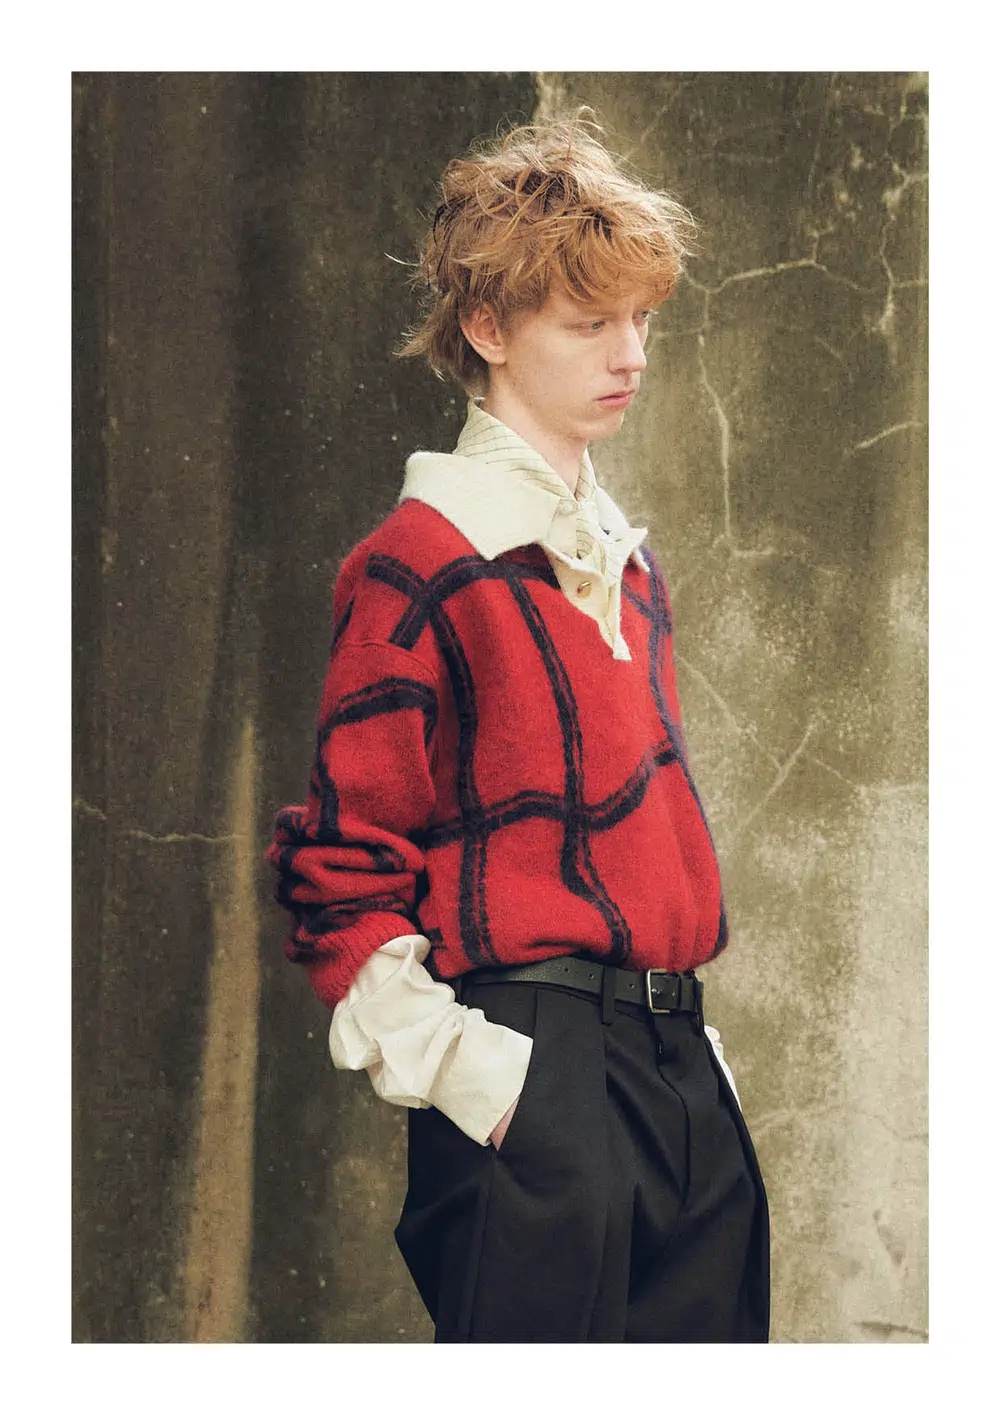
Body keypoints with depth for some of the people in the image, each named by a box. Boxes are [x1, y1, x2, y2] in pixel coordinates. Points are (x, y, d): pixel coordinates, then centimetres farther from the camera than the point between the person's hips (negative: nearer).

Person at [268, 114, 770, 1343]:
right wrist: (444, 1061, -16)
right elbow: (342, 859, -11)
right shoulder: (424, 564, -9)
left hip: (673, 1058, 8)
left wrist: (678, 1019, 18)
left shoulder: (625, 561, 16)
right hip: (528, 1066, -8)